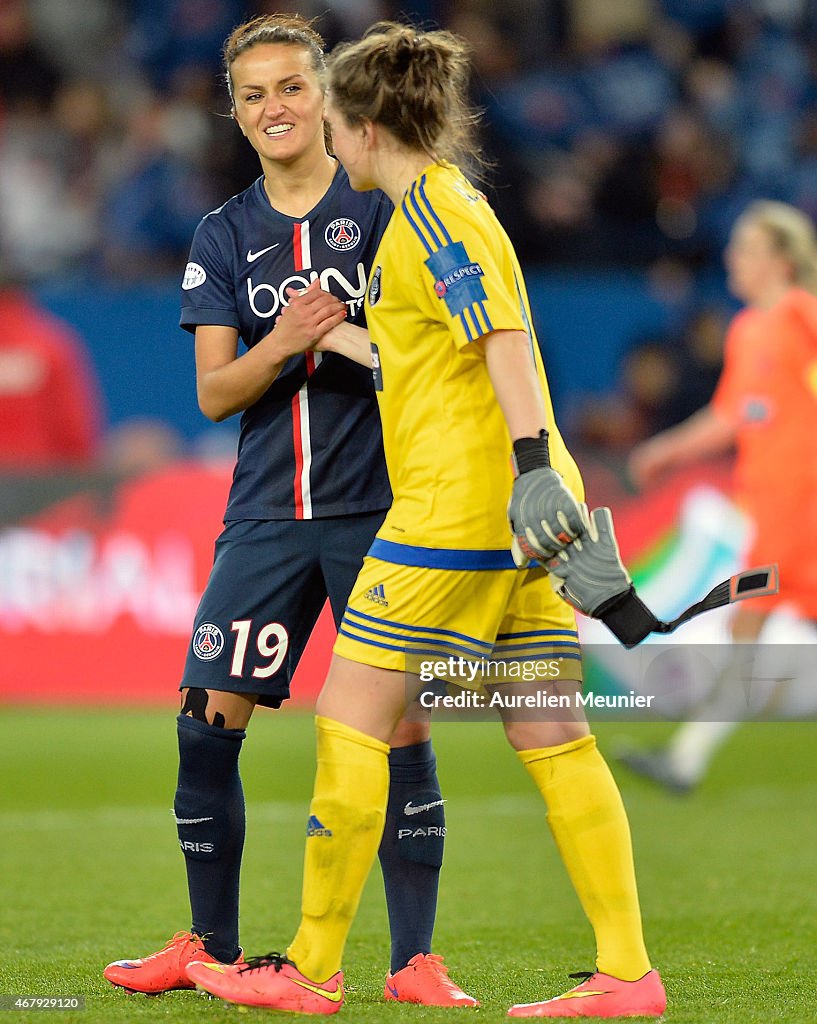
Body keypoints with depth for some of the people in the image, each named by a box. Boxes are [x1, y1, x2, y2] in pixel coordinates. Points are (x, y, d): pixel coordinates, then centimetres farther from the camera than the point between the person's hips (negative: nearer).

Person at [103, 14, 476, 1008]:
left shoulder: (386, 208, 2)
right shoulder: (223, 237, 10)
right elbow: (214, 392, 5)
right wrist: (282, 346, -15)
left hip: (378, 505, -3)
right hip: (266, 513, 3)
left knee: (400, 725, -6)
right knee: (209, 719, 0)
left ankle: (415, 959, 3)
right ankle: (209, 945, 15)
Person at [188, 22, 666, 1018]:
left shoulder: (435, 207, -9)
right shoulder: (439, 205, 20)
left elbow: (505, 338, -21)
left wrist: (533, 464, -29)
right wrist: (333, 339, 40)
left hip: (457, 505, -10)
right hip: (512, 513, 10)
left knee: (351, 717, -3)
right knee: (551, 736, 6)